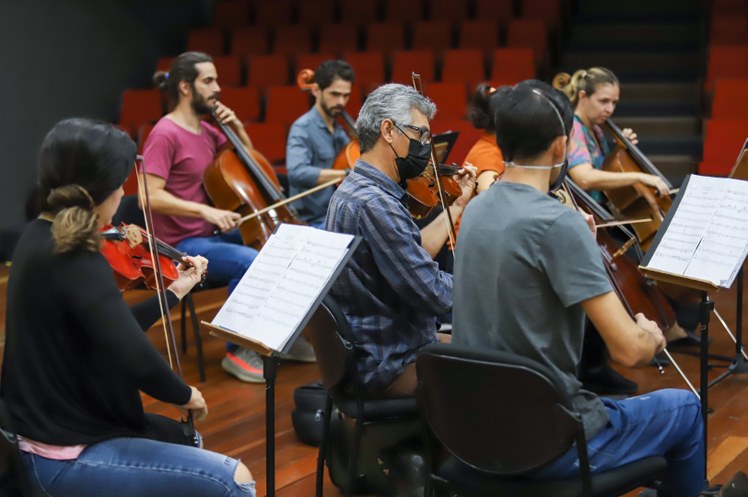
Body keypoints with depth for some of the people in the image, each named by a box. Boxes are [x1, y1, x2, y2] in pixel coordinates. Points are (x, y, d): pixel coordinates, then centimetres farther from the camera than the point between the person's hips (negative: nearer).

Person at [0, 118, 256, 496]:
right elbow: (137, 361, -34)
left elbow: (114, 332, 12)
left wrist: (177, 289, 17)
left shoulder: (43, 237, 5)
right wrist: (185, 395, -15)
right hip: (69, 456, -10)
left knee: (185, 439, 29)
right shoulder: (75, 259, -25)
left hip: (57, 425, 10)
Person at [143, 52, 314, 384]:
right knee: (251, 262, -30)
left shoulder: (205, 130, 11)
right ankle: (237, 352, -14)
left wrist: (237, 127, 5)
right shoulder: (165, 134, -14)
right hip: (182, 245, -9)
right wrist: (204, 210, -30)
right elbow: (150, 197, -22)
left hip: (214, 234, 9)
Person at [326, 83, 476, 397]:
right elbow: (436, 295, -25)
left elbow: (417, 252, 17)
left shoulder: (356, 187, 7)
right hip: (392, 365, -10)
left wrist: (458, 204, 16)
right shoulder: (374, 204, -26)